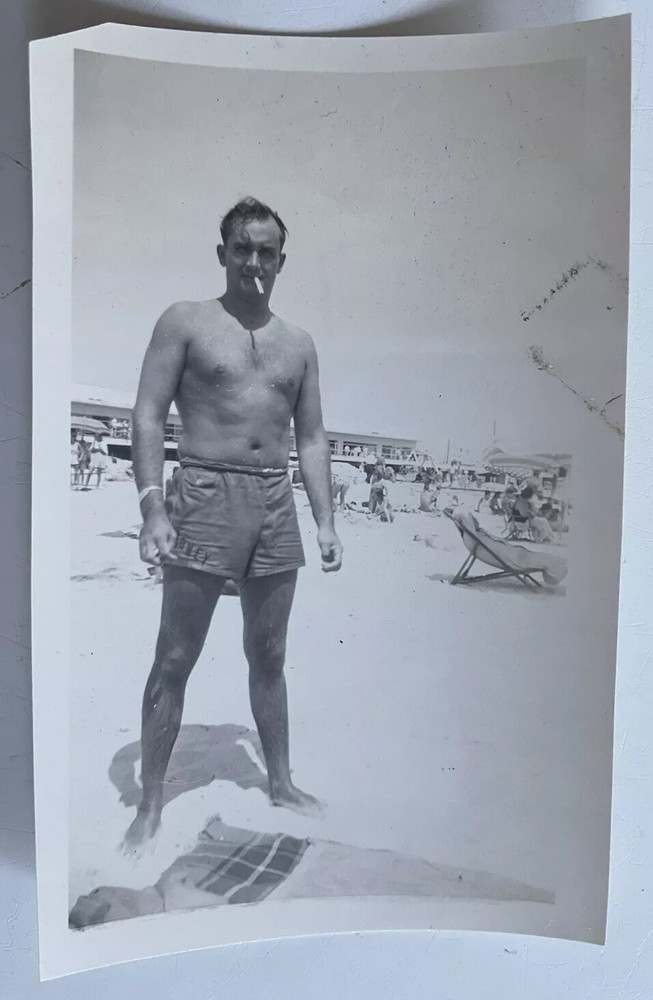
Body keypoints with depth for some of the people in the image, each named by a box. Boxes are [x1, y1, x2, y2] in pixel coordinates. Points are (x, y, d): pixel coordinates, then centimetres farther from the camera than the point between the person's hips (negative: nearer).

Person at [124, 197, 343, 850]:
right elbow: (148, 417, -4)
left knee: (268, 657, 14)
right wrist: (151, 506, -16)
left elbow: (311, 439, 15)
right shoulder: (185, 322, 3)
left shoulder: (298, 344, 15)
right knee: (174, 660, 2)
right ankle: (150, 803, 18)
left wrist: (325, 521, 7)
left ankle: (280, 782, 30)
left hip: (277, 504, 4)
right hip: (205, 497, -3)